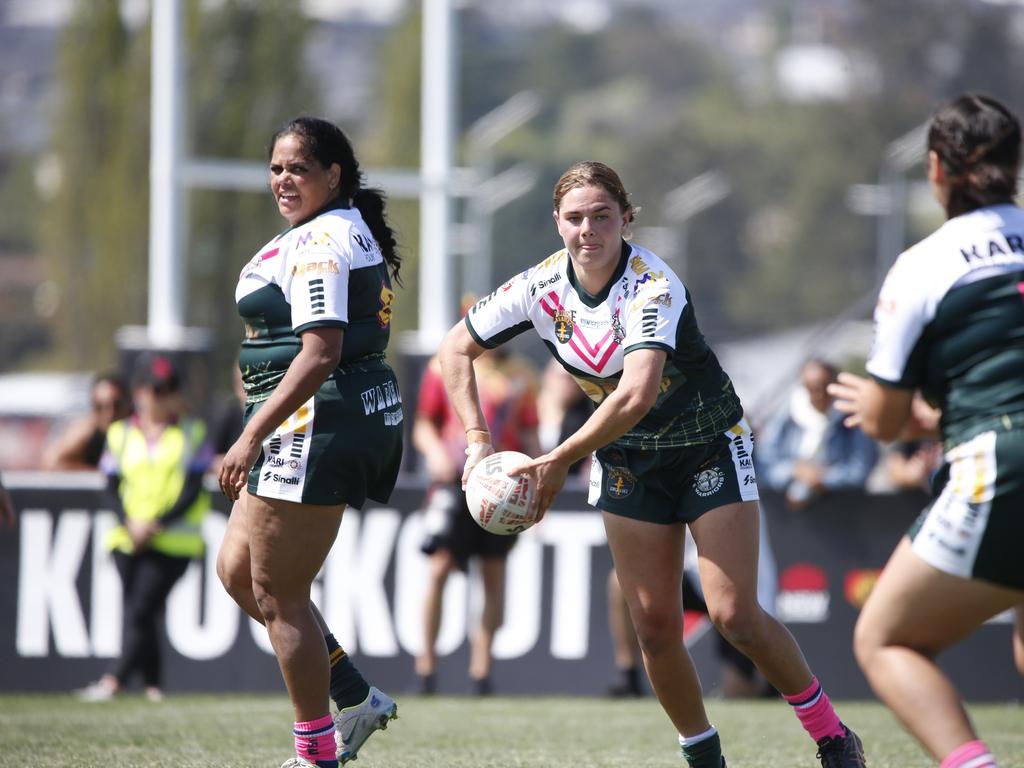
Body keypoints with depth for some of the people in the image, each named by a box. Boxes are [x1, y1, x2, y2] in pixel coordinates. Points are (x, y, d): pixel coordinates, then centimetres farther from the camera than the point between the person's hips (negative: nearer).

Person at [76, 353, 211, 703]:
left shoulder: (193, 434, 5)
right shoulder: (120, 435, 11)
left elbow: (192, 491, -2)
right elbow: (113, 489, 8)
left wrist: (158, 525, -14)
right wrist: (130, 523, -11)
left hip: (173, 541, -3)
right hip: (129, 539, 3)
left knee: (142, 611, -13)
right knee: (136, 614, 2)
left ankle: (115, 680, -18)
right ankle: (152, 684, 9)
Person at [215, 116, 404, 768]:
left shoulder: (319, 243, -15)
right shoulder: (354, 231, 18)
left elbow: (320, 353, -24)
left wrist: (251, 437, -26)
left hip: (319, 421, -11)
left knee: (277, 593, -3)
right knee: (237, 570, 15)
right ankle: (357, 700, 17)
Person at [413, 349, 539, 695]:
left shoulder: (519, 377, 13)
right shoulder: (444, 367, 8)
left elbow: (530, 437, 15)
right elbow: (423, 425, 10)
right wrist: (435, 451, -11)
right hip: (455, 476, -2)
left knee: (494, 575, -1)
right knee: (439, 566, -13)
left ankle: (481, 669, 4)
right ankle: (426, 660, -3)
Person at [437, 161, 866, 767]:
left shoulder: (654, 286, -29)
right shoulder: (542, 286, -12)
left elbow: (636, 395, -42)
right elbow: (457, 349, 0)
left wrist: (560, 460, -34)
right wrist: (478, 438, -10)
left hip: (711, 447, -5)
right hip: (627, 460, 5)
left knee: (735, 616, -12)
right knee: (655, 626, -2)